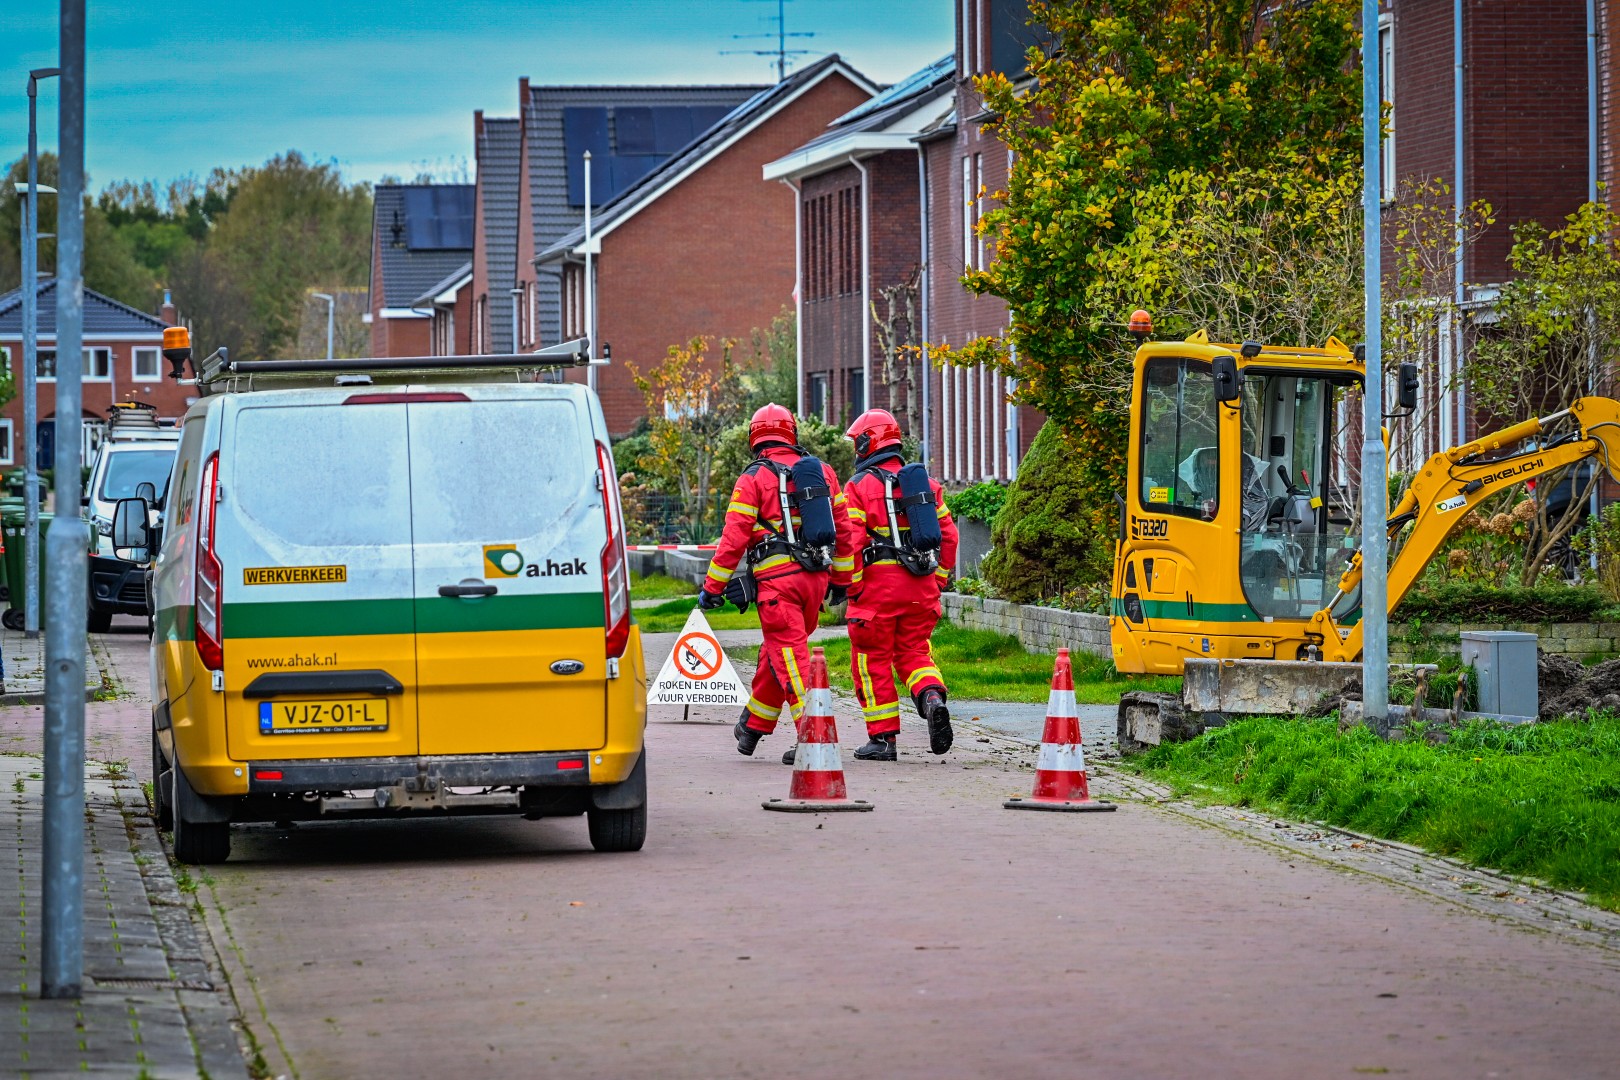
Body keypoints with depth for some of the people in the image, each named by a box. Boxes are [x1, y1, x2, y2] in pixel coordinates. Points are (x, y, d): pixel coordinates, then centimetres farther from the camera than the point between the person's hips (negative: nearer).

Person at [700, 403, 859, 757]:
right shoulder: (822, 473, 12)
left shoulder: (753, 479, -4)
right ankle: (754, 725, 30)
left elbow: (734, 539, -8)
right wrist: (841, 580, 26)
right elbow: (844, 531, 16)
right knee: (776, 651, 19)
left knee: (789, 655, -5)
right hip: (816, 577, 6)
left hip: (777, 579, -6)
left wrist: (712, 587, -2)